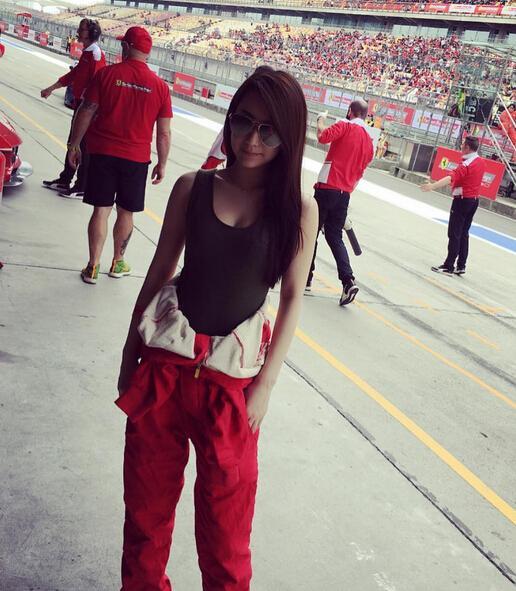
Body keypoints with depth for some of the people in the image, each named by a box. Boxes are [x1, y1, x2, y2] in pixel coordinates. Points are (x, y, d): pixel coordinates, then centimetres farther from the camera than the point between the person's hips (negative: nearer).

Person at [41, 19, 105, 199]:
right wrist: (51, 89, 26)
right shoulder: (86, 53, 15)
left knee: (84, 147, -3)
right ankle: (64, 181, 29)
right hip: (79, 105, 10)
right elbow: (74, 75, 23)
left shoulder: (96, 54, -16)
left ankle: (82, 189, 5)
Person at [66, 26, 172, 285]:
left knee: (101, 210, 5)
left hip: (103, 153, -1)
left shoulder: (107, 74, -6)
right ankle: (118, 263, 27)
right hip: (137, 158, 1)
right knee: (125, 212, 14)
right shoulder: (160, 86, -3)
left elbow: (86, 112, -4)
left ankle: (93, 267, 8)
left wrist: (74, 144, 6)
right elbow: (164, 133, -1)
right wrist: (162, 164, 9)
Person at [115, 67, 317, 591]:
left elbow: (292, 299, -4)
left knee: (225, 503, 8)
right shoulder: (192, 188, -3)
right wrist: (131, 353, 7)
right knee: (148, 491, 15)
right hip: (166, 358, 2)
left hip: (234, 371, -2)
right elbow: (159, 271, 3)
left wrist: (265, 385, -5)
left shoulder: (298, 211, -7)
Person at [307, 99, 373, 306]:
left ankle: (306, 277, 13)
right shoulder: (369, 140, 14)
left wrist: (321, 119, -2)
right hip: (345, 193, 6)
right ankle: (348, 280, -5)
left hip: (327, 187, -6)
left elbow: (323, 136, -21)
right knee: (335, 236, 11)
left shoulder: (345, 126, -5)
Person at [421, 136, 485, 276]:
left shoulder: (466, 164, -20)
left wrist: (432, 186, -45)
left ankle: (449, 266, -3)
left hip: (462, 200, -9)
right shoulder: (481, 162, 6)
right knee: (464, 234, 14)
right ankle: (461, 266, 18)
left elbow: (451, 178, -34)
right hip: (474, 200, 9)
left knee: (454, 234, -5)